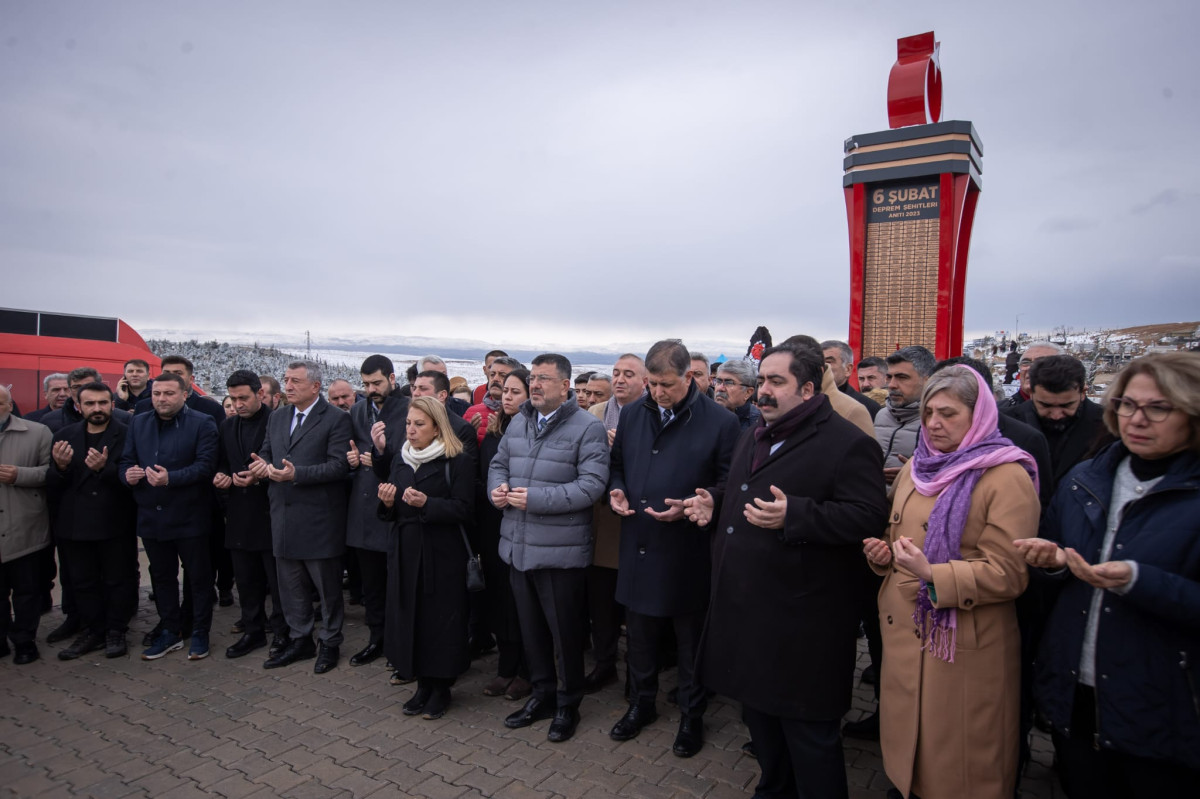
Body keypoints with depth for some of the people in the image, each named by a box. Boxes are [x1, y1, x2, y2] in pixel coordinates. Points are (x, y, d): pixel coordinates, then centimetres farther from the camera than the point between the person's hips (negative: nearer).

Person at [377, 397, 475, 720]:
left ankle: (441, 687, 20)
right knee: (409, 616, 9)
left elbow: (463, 509, -15)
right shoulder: (400, 461, 12)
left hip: (442, 555, -6)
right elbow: (391, 513, 15)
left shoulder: (457, 462, -8)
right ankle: (422, 683, 26)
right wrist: (387, 502, -7)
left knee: (440, 618, 1)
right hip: (404, 551, 6)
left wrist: (426, 503, -26)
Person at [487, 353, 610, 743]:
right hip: (518, 546, 6)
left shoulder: (587, 427, -12)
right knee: (531, 626, 18)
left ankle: (568, 703, 28)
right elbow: (499, 463, 20)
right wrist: (497, 488, -3)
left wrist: (536, 499, -22)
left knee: (565, 630, 8)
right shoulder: (518, 423, 11)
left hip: (561, 550, -6)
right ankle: (542, 694, 37)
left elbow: (592, 485, -20)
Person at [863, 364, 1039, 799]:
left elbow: (1007, 573, -17)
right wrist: (885, 553, -1)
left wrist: (933, 575, -27)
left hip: (966, 645, -6)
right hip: (903, 634, 6)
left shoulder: (1008, 478, -12)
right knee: (905, 744, 19)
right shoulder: (915, 467, 9)